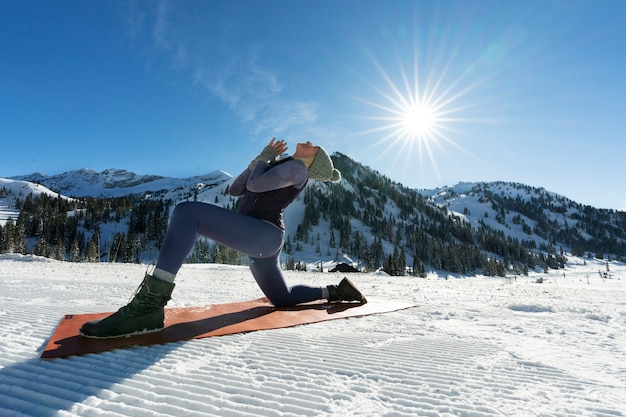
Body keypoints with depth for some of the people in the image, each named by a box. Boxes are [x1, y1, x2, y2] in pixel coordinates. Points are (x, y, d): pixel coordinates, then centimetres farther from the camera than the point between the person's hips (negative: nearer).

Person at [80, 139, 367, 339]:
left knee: (187, 211, -24)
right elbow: (235, 189, 23)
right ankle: (335, 291, 28)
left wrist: (266, 156, 7)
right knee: (282, 298, 24)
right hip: (261, 242, 11)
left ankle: (149, 305, -33)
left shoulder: (297, 167, 2)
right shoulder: (280, 169, 28)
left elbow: (256, 183, -12)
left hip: (263, 234, -11)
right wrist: (260, 160, 17)